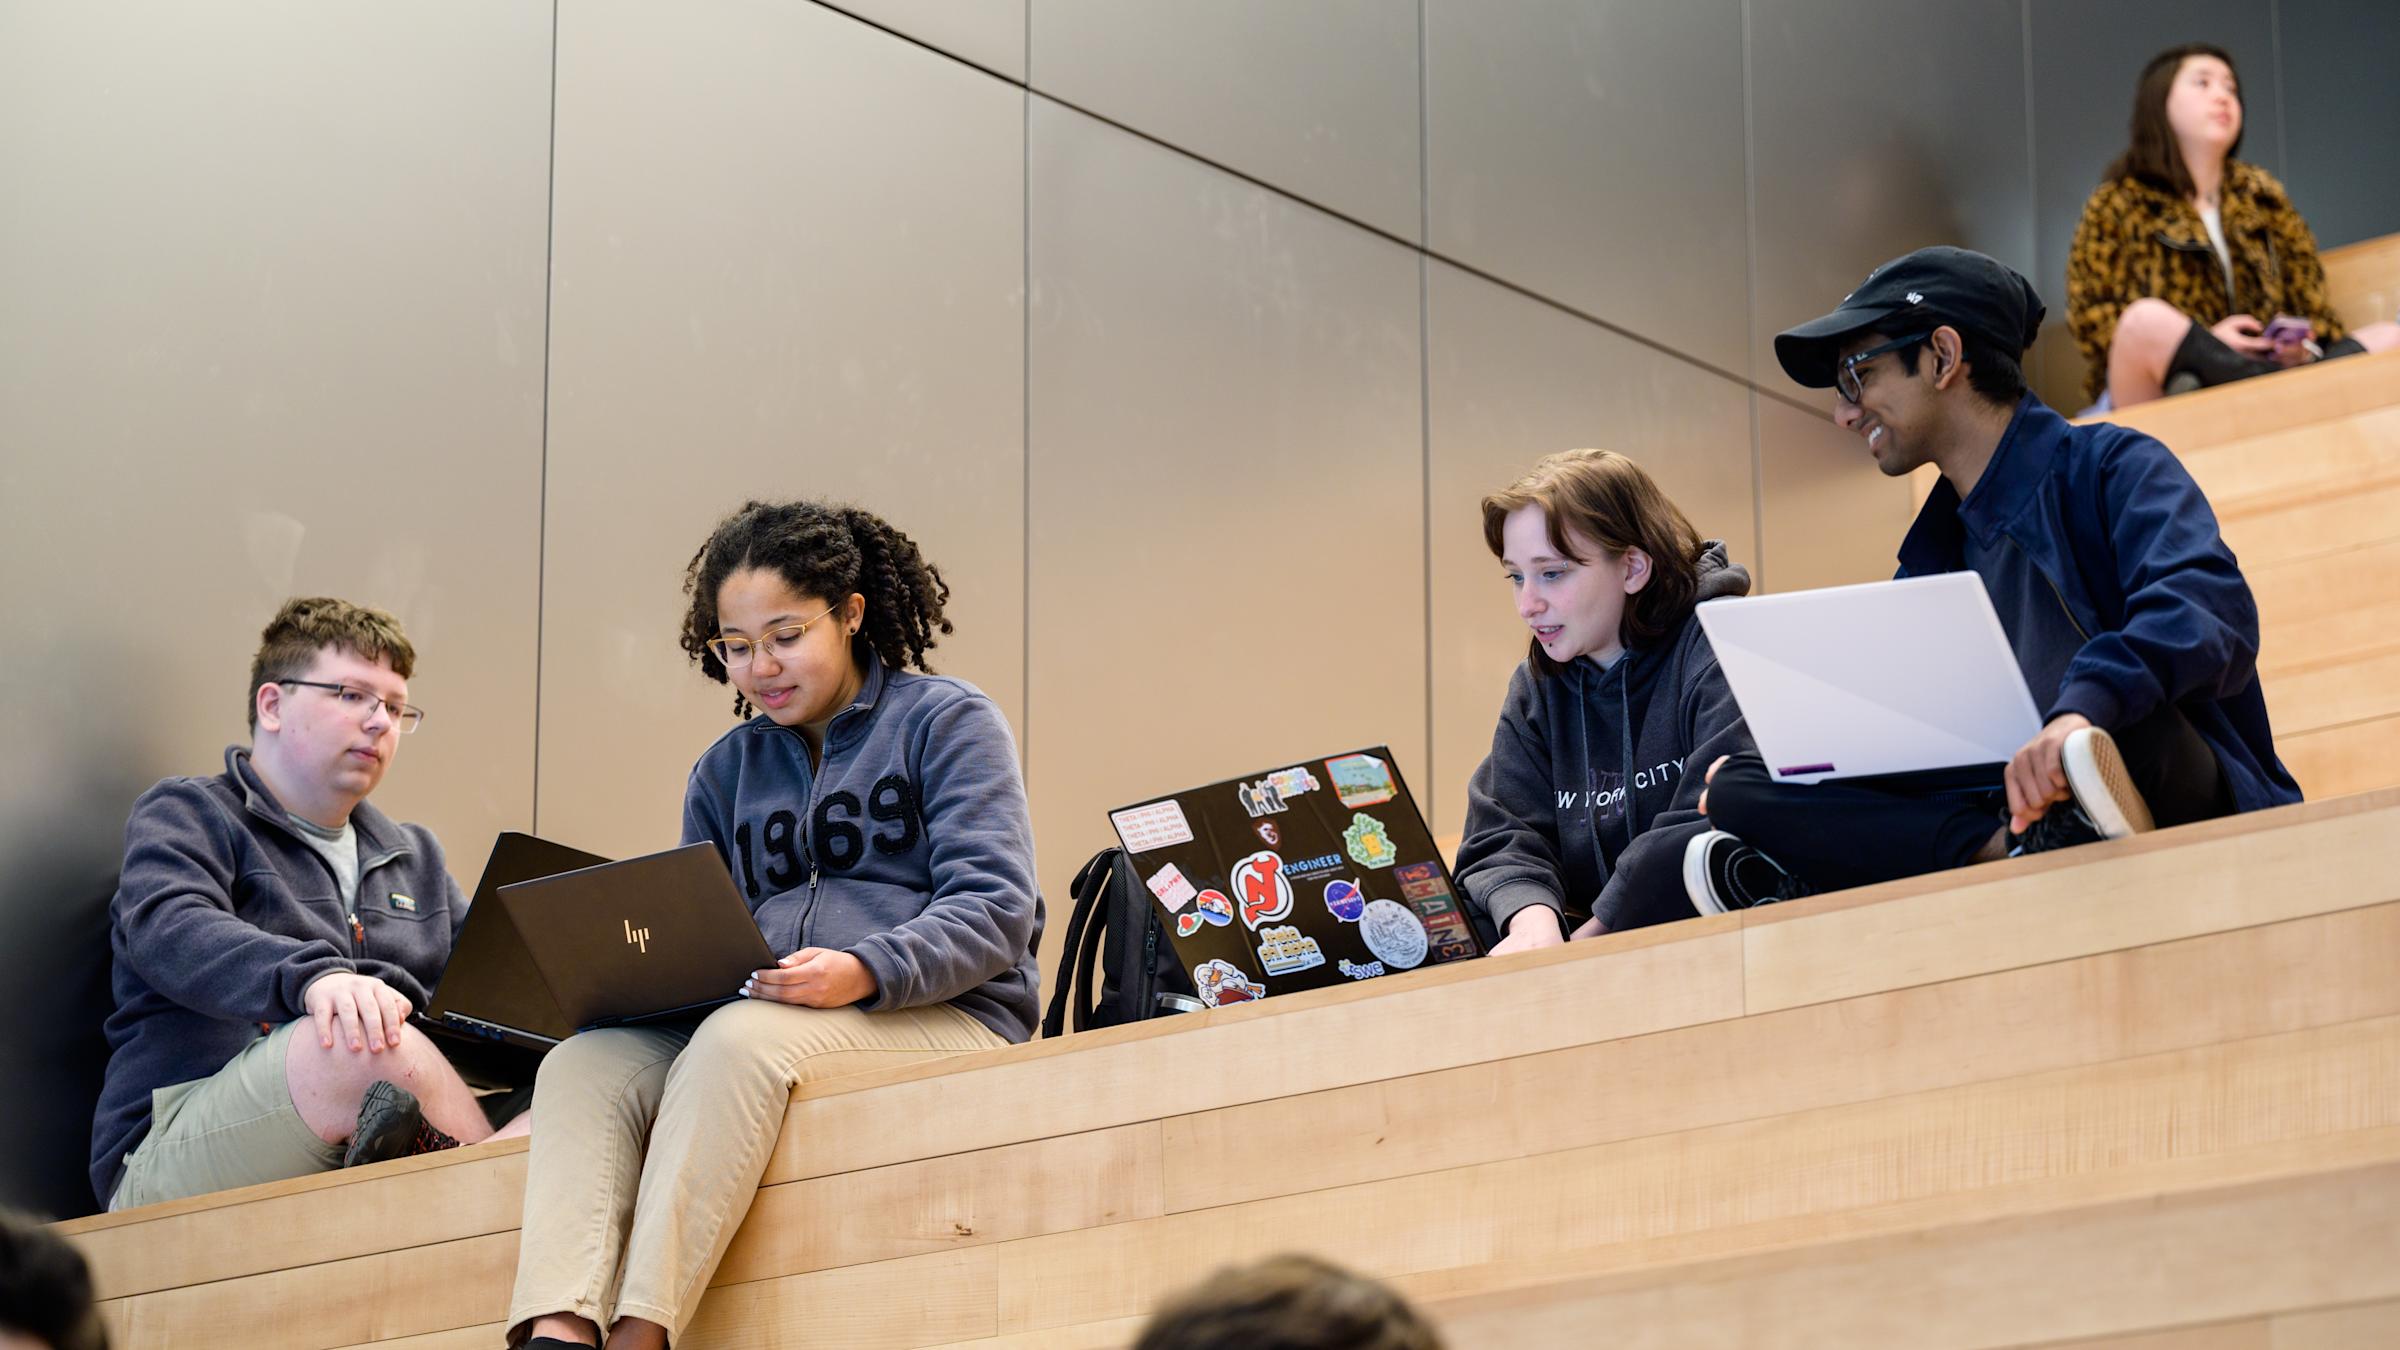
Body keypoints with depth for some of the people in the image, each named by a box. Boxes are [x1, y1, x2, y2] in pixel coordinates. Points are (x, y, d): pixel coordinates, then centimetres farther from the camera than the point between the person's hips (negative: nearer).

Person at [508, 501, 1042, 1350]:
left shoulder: (946, 723, 5)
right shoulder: (726, 771, 22)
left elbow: (994, 912, -7)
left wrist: (863, 973, -24)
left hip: (944, 1017, -5)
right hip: (759, 1019, 6)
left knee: (740, 1040, -35)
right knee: (584, 1062, -22)